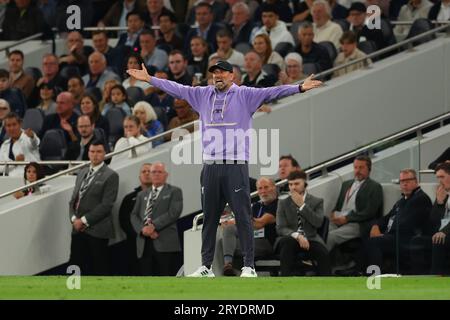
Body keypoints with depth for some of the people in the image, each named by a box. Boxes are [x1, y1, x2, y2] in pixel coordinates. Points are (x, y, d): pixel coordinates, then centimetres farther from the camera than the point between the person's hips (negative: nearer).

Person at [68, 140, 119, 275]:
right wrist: (74, 218, -2)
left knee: (99, 269, -2)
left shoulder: (110, 176, -5)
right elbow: (73, 199, 17)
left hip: (97, 230, -6)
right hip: (78, 229, 6)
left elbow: (106, 204, -12)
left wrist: (85, 220, -13)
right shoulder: (82, 173, 17)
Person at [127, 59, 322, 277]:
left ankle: (248, 266, -2)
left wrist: (300, 88, -20)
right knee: (209, 218, 10)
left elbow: (272, 93, -9)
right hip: (210, 166, 5)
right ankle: (206, 266, 16)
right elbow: (176, 89, 19)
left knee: (242, 217, -4)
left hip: (236, 166, -4)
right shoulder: (203, 95, 13)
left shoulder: (244, 95, 0)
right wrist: (149, 79, 20)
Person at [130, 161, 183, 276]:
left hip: (165, 245, -5)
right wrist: (142, 229, -7)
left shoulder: (174, 192, 8)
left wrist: (154, 226, -15)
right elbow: (134, 216, 14)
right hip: (144, 245, 5)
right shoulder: (142, 195, 24)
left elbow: (174, 213, -6)